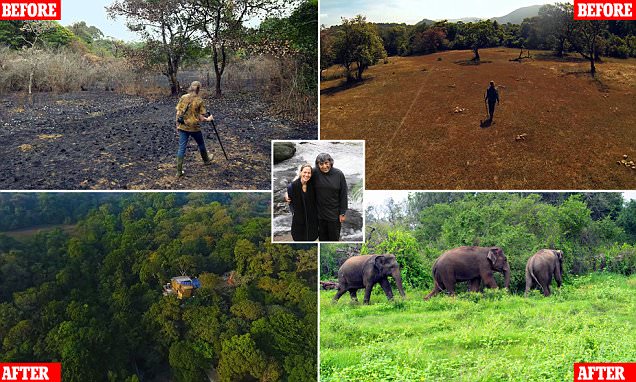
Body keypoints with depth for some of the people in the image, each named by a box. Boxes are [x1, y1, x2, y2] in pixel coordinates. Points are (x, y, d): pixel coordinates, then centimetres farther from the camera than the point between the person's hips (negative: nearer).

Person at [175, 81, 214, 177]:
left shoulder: (183, 98, -2)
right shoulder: (199, 100, -10)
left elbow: (178, 113, 0)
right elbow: (201, 118, -10)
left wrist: (177, 125, 10)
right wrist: (208, 119, 9)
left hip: (183, 127, 2)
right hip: (194, 127, -2)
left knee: (181, 148, 4)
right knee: (201, 144, 23)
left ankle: (179, 171, 1)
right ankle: (206, 161, 46)